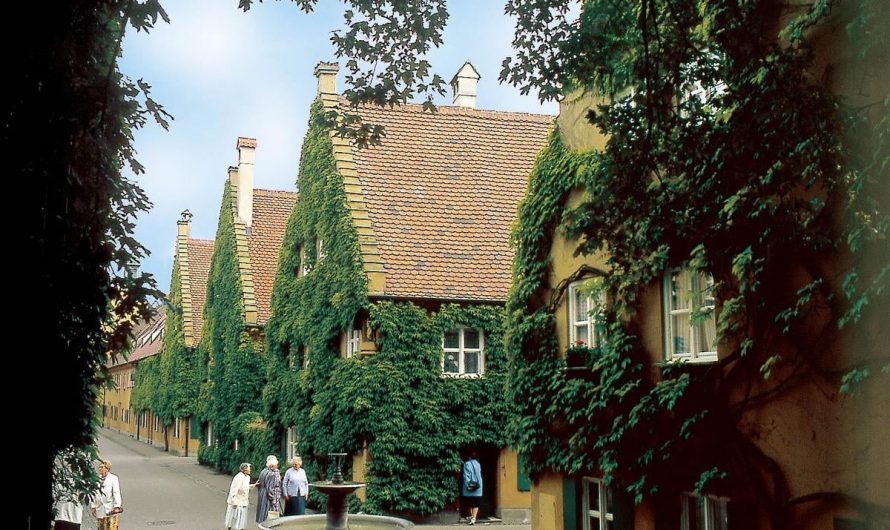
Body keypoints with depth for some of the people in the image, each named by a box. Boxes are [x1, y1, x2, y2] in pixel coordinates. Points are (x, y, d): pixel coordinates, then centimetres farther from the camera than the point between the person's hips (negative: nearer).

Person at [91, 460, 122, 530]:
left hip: (111, 509, -5)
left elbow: (116, 493, -7)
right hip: (100, 509, 5)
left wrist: (117, 506, -14)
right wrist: (93, 506, 12)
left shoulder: (113, 478, -2)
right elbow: (94, 494, 16)